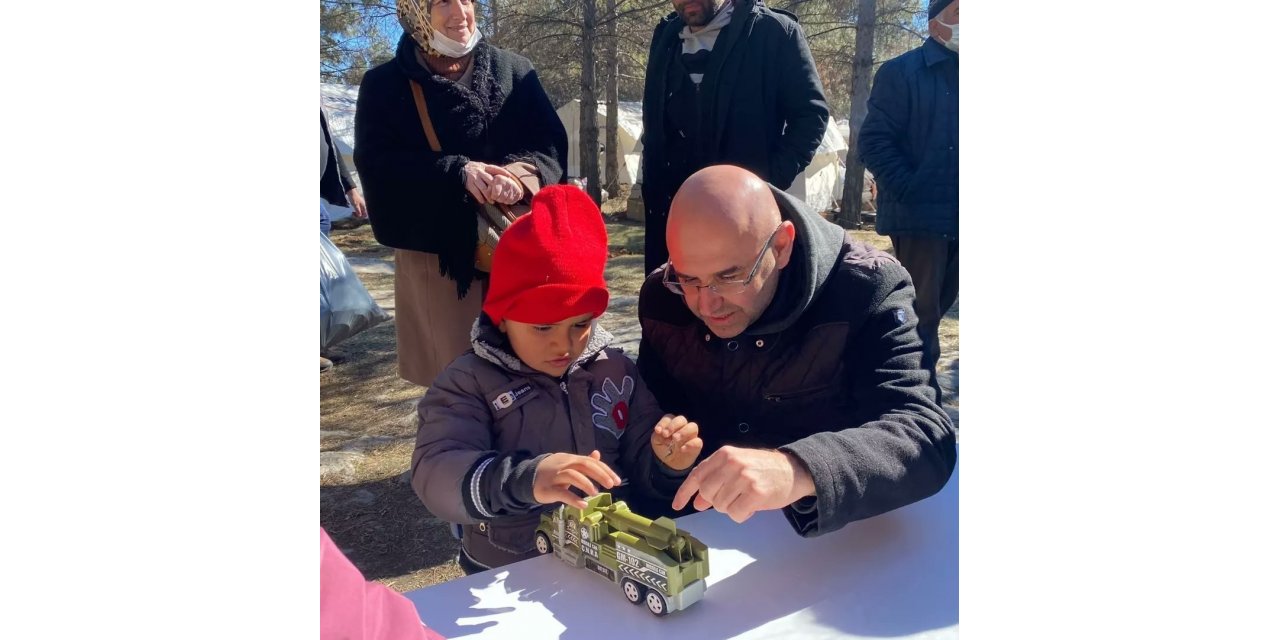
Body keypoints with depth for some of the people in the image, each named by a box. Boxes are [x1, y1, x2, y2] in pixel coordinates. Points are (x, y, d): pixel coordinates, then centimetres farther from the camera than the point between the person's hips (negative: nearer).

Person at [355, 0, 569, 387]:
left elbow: (552, 142, 2)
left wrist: (520, 172, -21)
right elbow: (376, 163, -7)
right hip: (435, 252, -1)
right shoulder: (384, 85, 5)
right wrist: (457, 172, -23)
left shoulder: (514, 71, 10)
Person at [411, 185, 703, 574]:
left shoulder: (616, 371, 7)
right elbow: (435, 475, -19)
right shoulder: (468, 383, -3)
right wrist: (525, 479, -36)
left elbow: (642, 470, 9)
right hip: (511, 579, -2)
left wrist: (666, 461, -14)